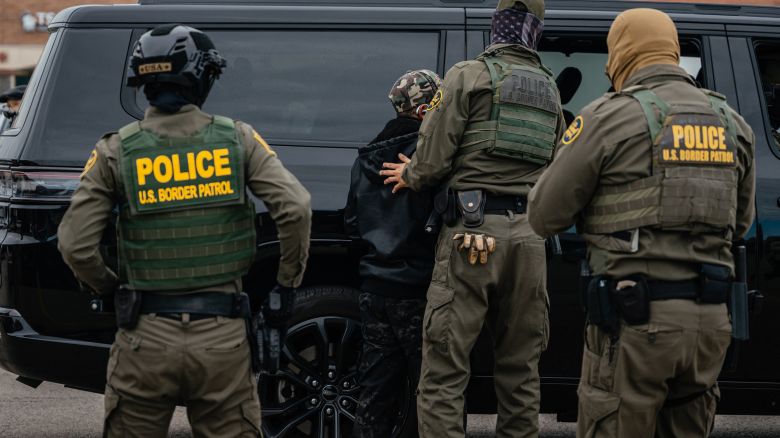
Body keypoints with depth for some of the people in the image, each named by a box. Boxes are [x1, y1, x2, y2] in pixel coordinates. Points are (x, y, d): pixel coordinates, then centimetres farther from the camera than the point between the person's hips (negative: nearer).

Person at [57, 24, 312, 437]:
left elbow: (75, 244, -6)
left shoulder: (117, 151, -3)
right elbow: (295, 208, -9)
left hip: (147, 337, 0)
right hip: (222, 337, 0)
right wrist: (287, 282, 5)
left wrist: (109, 287, 13)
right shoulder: (237, 139, -1)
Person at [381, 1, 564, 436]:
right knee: (521, 368, 10)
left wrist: (410, 176, 15)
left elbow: (433, 162, -5)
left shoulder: (469, 76, -1)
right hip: (529, 236, 5)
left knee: (445, 368, -5)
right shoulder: (550, 89, 16)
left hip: (474, 232, -5)